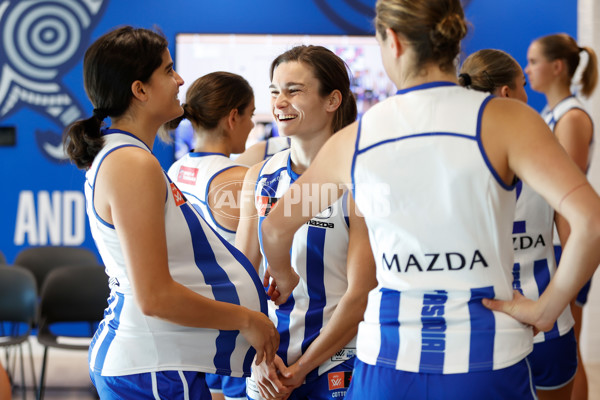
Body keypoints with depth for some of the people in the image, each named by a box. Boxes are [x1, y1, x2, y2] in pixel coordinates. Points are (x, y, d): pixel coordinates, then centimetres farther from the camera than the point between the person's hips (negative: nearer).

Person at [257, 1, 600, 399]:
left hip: (388, 361, 2)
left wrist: (284, 277, 36)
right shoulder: (504, 120, -9)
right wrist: (545, 310, -7)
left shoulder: (354, 138, 1)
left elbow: (275, 228, 16)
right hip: (487, 362, -1)